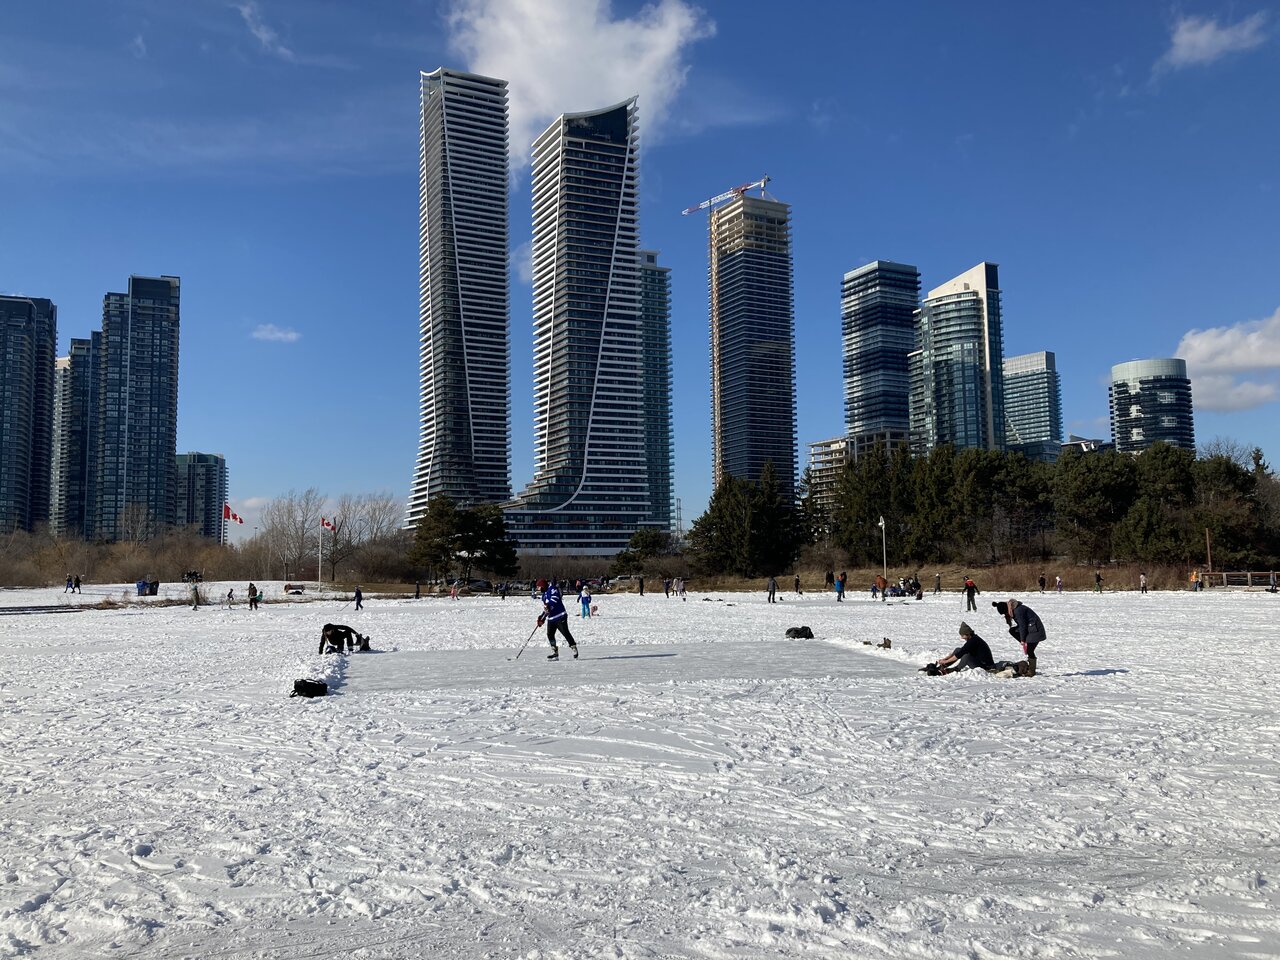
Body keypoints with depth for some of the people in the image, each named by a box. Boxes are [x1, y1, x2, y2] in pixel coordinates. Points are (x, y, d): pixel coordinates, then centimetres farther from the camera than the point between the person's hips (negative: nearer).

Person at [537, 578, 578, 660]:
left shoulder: (552, 589, -6)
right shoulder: (544, 595, 21)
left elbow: (554, 599, -23)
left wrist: (548, 606, -35)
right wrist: (542, 618, 22)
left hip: (560, 616, -9)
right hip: (551, 618, 9)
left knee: (565, 633, -8)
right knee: (550, 634, 0)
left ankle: (574, 649, 1)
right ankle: (554, 653, 5)